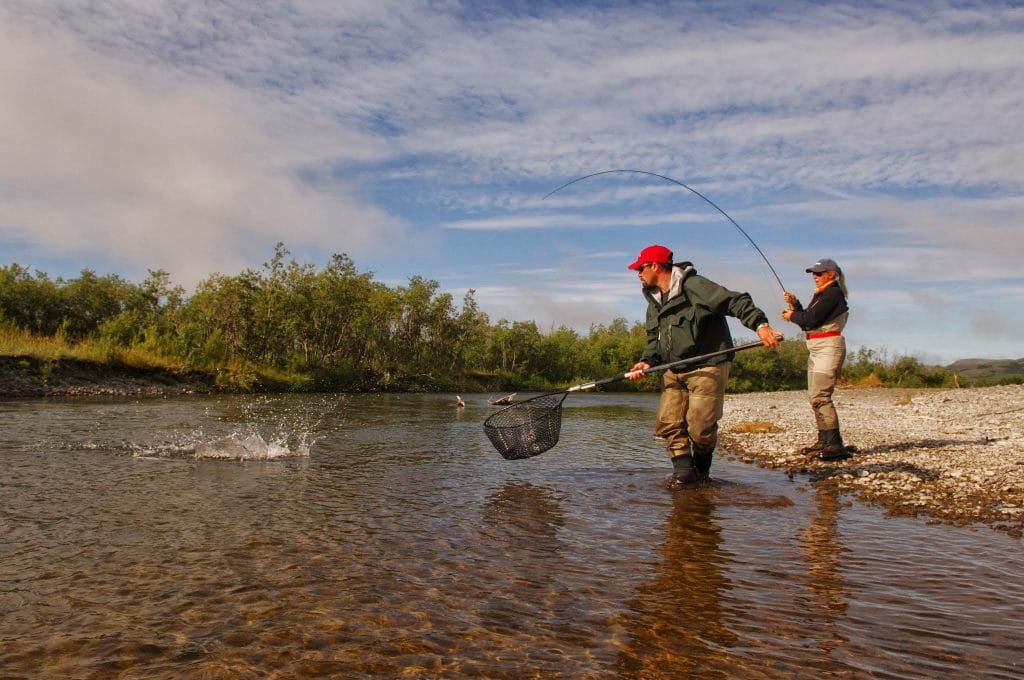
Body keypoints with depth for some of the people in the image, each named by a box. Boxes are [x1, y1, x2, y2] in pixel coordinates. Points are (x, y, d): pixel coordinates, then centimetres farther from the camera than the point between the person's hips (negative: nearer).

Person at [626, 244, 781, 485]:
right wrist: (648, 361, 1)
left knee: (700, 428, -6)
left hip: (707, 368, -8)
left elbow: (735, 301, -18)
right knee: (667, 424, -3)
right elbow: (655, 337, 20)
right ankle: (683, 470, 5)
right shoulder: (654, 301, 15)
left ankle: (701, 470, 20)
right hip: (674, 371, 8)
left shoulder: (694, 285, -11)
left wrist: (760, 324, -33)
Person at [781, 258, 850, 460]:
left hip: (828, 347, -11)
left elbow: (811, 319, -18)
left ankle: (835, 445, -16)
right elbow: (807, 320, 16)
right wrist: (795, 304, 5)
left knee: (820, 396, -16)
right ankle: (824, 440, 19)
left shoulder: (833, 293, -11)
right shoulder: (820, 295, 19)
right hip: (816, 349, 11)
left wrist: (792, 316, -1)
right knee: (814, 396, 12)